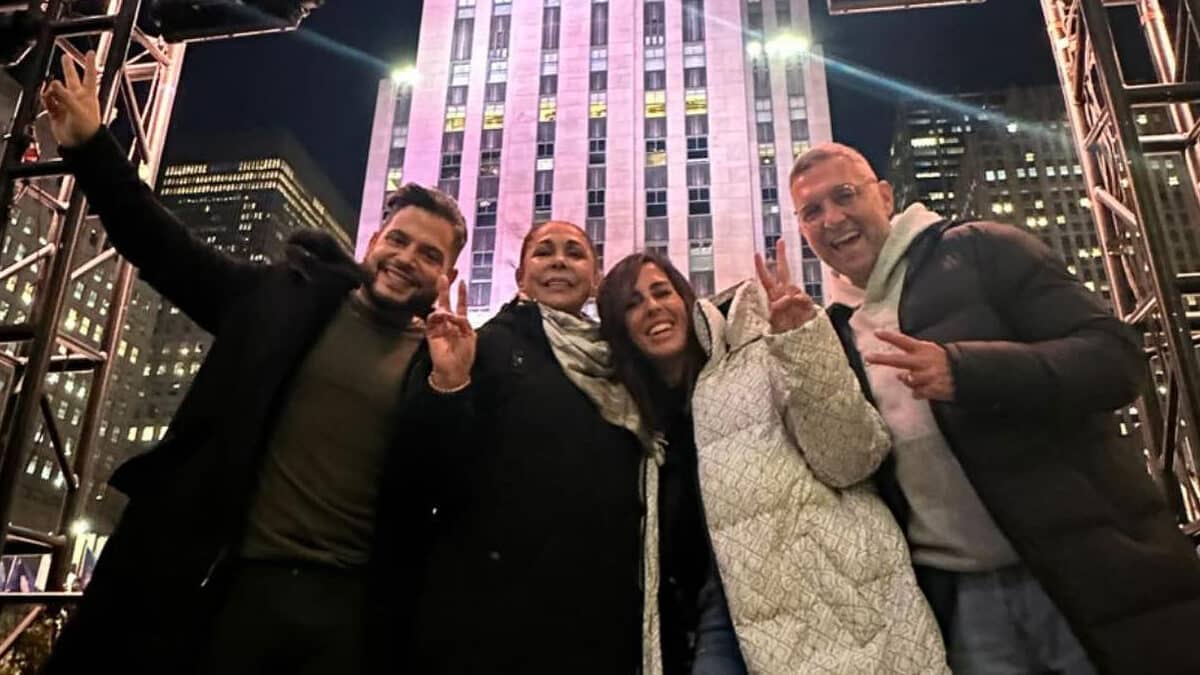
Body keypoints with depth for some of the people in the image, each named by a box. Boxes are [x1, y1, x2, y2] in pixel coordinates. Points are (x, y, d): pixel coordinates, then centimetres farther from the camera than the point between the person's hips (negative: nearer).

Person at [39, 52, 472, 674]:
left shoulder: (441, 362, 3)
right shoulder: (284, 296, 7)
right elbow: (168, 250, 9)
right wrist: (90, 146, 4)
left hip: (343, 601, 0)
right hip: (217, 579, 1)